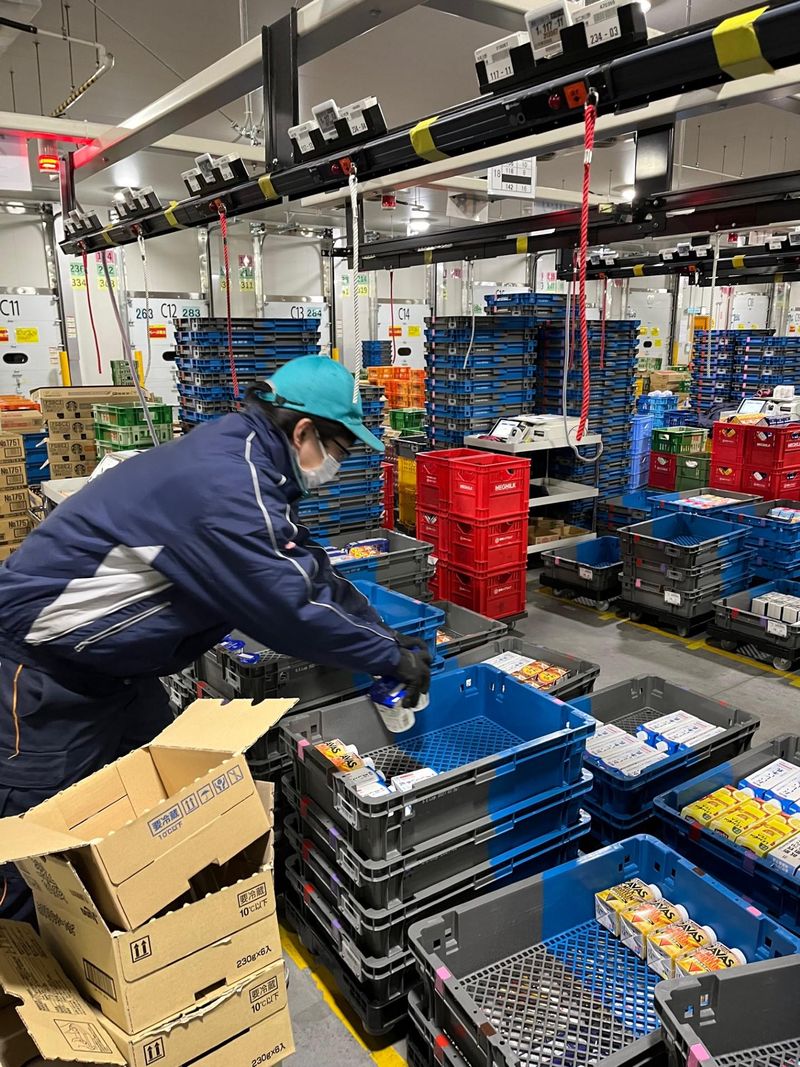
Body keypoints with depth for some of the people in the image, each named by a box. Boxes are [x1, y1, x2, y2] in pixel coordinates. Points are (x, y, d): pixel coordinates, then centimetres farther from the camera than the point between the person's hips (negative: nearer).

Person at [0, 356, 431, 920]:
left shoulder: (240, 455, 2)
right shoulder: (225, 484, -30)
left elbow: (310, 569, 6)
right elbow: (291, 605, -28)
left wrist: (389, 637, 3)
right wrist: (392, 656, -14)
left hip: (111, 661, 10)